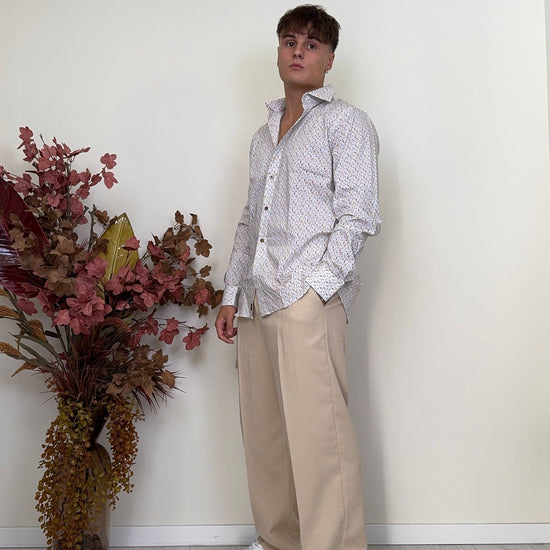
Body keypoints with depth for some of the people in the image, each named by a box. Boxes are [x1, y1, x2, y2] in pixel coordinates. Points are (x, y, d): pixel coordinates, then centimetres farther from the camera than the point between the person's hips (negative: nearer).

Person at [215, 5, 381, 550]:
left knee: (316, 434, -9)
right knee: (262, 432, 10)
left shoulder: (346, 122, 4)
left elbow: (358, 216, -6)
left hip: (309, 300, -7)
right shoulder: (264, 135, 23)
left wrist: (316, 288, -15)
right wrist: (231, 294, 15)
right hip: (256, 301, 7)